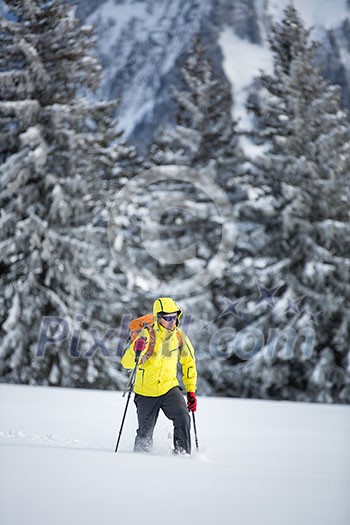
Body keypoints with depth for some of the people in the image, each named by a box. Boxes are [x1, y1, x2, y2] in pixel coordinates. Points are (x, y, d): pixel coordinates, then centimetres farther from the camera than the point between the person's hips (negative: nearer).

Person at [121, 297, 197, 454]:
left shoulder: (179, 336, -6)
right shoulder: (147, 335, -17)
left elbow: (188, 362, 10)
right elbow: (126, 363, -23)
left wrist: (191, 391, 8)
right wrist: (136, 350, -44)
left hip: (169, 388, 2)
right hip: (146, 391, -2)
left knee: (183, 418, -22)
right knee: (145, 433, 7)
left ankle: (182, 453, -11)